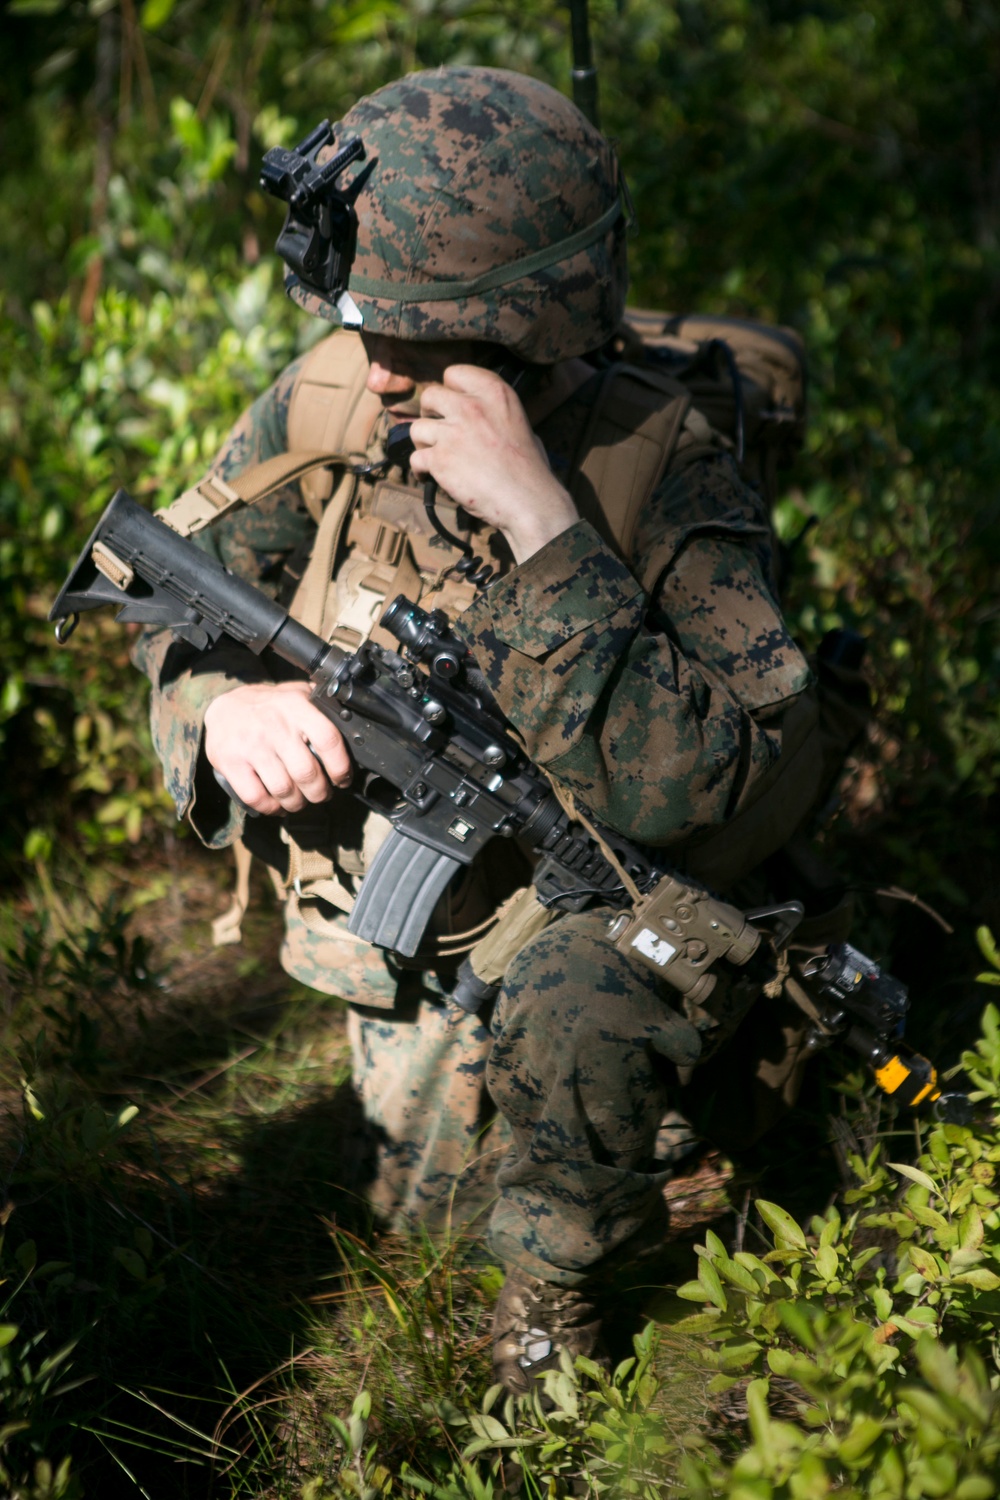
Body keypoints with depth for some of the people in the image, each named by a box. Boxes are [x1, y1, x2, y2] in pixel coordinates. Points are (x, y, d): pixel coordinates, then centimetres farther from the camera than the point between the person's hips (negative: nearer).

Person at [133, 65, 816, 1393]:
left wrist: (540, 522, -43)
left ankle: (564, 1281, -4)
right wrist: (224, 705, -26)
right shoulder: (331, 406, -15)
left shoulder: (665, 473, -27)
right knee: (430, 1191, 2)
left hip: (598, 908, -4)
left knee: (570, 1004, -35)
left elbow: (693, 784, -38)